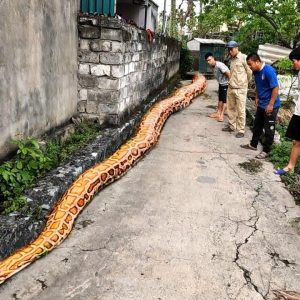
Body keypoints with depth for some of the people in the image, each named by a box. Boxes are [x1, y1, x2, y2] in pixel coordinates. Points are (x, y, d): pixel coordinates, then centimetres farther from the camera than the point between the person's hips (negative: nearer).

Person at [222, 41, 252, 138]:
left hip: (240, 89, -7)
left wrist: (245, 83, 3)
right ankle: (231, 126, 30)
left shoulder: (243, 58, -10)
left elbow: (250, 72, -8)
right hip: (231, 88, 8)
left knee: (240, 110, -1)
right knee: (230, 108, 16)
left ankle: (241, 130, 6)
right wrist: (231, 81, 13)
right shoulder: (232, 59, 13)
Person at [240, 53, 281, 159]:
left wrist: (270, 104, -21)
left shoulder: (269, 71, -23)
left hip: (270, 106, -8)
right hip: (261, 104, 8)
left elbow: (276, 88, -21)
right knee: (257, 126, 19)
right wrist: (257, 98, 12)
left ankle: (266, 151, 13)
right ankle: (253, 144, 34)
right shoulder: (256, 72, 1)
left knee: (269, 129, 3)